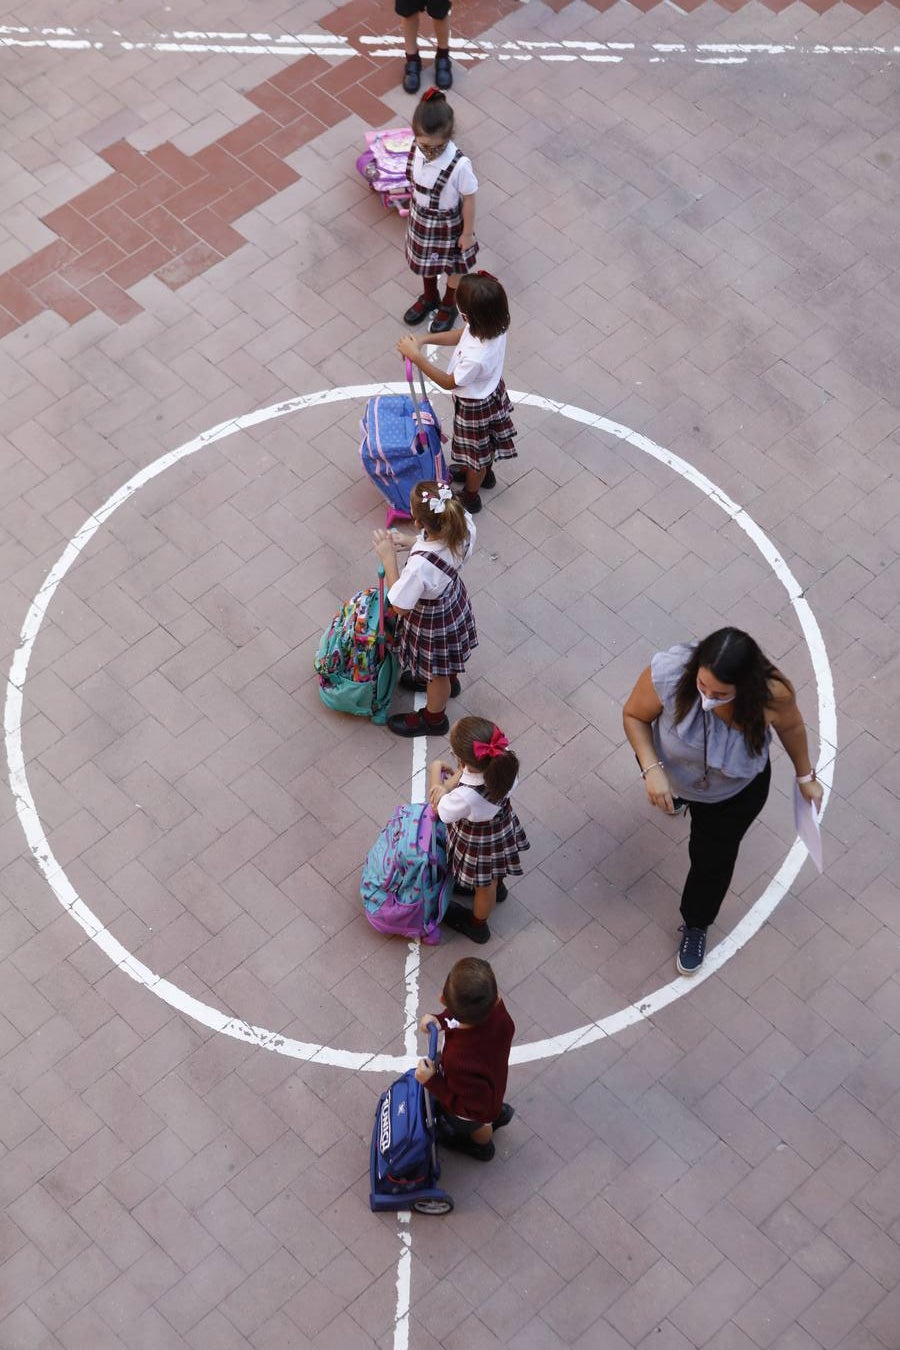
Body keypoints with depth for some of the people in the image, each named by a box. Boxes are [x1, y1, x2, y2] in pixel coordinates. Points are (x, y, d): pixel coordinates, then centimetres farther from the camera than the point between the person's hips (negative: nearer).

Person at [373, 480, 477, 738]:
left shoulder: (421, 566, -47)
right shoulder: (463, 523, -28)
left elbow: (399, 606, -29)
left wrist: (389, 557, -26)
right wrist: (408, 542, -11)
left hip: (433, 622, -6)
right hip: (454, 599, 6)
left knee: (436, 673, 26)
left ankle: (434, 718, 55)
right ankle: (449, 681, 70)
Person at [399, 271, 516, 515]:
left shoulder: (476, 357, -46)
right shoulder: (493, 325, -24)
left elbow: (448, 382, -27)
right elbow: (460, 335, -3)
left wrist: (416, 356, -26)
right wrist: (424, 339, -12)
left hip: (475, 406, -7)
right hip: (491, 392, 7)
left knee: (476, 451, 22)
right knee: (485, 442, 35)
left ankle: (470, 497, 49)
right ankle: (484, 474, 64)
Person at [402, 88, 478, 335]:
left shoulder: (459, 165, -36)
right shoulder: (416, 149, -22)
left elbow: (469, 200, -21)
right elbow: (415, 183, -3)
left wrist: (467, 233, -10)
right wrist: (414, 208, 11)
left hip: (448, 225, -4)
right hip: (421, 220, 4)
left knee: (454, 266, 24)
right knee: (425, 260, 30)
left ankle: (449, 305, 52)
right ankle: (429, 298, 58)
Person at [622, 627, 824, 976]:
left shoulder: (772, 692, -40)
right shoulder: (667, 673, -44)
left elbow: (791, 726, -14)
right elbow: (634, 715, -22)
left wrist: (805, 777, 0)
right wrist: (652, 770, -36)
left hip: (736, 792, -1)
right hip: (673, 772, 1)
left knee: (713, 858, 14)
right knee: (675, 791, 36)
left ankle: (696, 925, 45)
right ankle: (680, 793, 75)